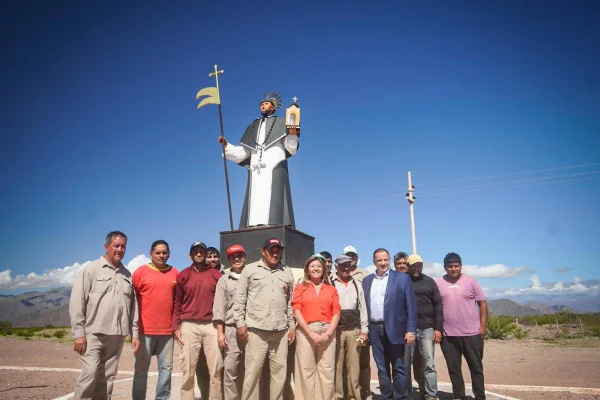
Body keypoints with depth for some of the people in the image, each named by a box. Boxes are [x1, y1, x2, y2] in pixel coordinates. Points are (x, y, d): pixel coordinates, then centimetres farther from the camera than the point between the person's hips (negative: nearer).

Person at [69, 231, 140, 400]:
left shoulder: (127, 275, 14)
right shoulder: (91, 270, -1)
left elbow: (133, 306, 14)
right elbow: (77, 302, -6)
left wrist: (135, 333, 10)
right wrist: (79, 333, -11)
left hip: (117, 335, 4)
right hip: (94, 333, -4)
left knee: (108, 376, 7)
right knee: (90, 373, -10)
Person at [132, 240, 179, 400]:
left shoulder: (175, 274, 7)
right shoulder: (140, 272, -1)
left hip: (167, 330, 3)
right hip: (145, 329, -2)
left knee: (166, 368, 8)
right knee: (141, 369, 5)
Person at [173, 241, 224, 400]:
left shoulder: (216, 275, 8)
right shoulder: (184, 275, 8)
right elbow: (177, 303, 9)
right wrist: (175, 327, 1)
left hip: (212, 326, 0)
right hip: (189, 326, 0)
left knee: (216, 369, 1)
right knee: (188, 370, 4)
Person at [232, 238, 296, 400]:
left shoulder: (287, 272, 13)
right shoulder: (250, 269, 3)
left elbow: (291, 301, 15)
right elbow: (239, 298, 2)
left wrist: (292, 325, 10)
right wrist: (240, 323, -4)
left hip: (281, 331, 3)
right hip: (256, 329, -3)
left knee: (280, 372, 8)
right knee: (253, 372, -1)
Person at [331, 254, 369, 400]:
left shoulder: (357, 285, 12)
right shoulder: (329, 284, -1)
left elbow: (362, 308, 10)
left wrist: (364, 330, 5)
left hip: (354, 330, 3)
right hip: (336, 330, -3)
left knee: (354, 366, 7)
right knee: (337, 365, 2)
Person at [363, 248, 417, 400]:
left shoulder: (402, 278, -2)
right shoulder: (367, 281, 10)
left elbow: (411, 306, -5)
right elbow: (364, 306, 9)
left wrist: (410, 330, -10)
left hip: (394, 329, -3)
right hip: (375, 330, 4)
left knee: (398, 367, 4)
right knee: (382, 368, 11)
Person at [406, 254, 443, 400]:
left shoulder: (429, 282, 7)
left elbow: (437, 306, 5)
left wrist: (438, 328, -2)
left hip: (427, 328, 0)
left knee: (429, 364, -2)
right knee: (417, 365, 7)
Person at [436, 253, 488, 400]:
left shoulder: (470, 281, 1)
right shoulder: (438, 283, 2)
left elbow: (482, 303, 2)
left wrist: (482, 327, -4)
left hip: (471, 333, -1)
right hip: (448, 335, 1)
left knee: (476, 367, 8)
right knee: (453, 369, 9)